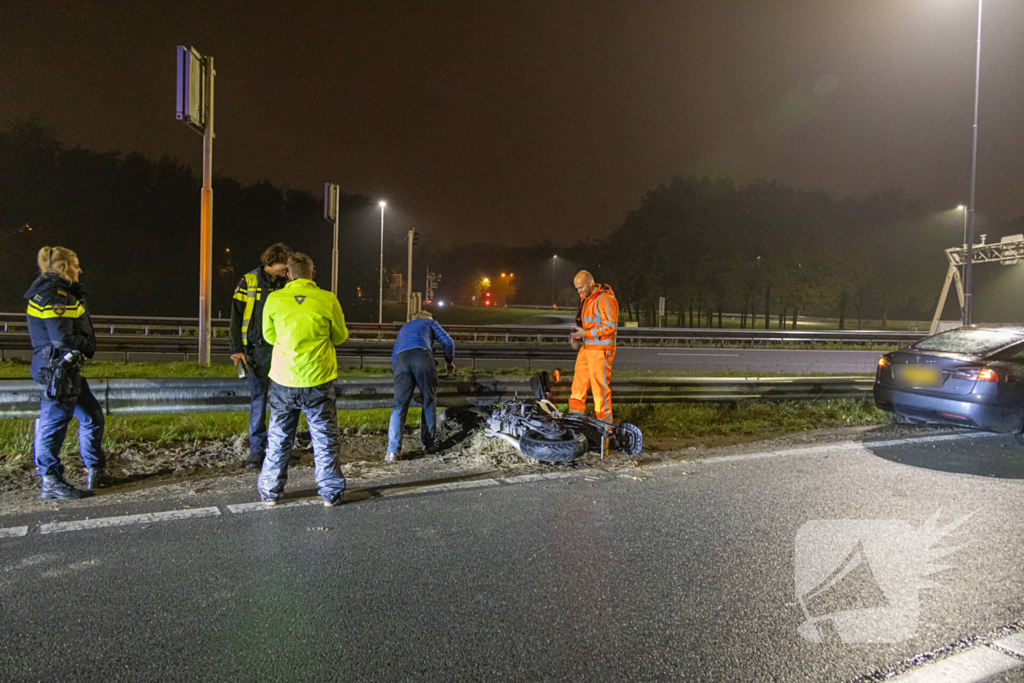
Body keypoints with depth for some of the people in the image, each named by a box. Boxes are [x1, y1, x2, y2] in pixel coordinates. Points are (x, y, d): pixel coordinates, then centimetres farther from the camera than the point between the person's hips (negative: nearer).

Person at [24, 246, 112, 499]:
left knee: (92, 416, 15)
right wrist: (88, 346, -5)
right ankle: (50, 482, 10)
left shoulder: (61, 292, 15)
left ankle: (95, 472, 24)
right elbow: (63, 338, -21)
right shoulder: (53, 295, -16)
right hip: (57, 369, -11)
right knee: (55, 421, -1)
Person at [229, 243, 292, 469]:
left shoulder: (286, 284, 10)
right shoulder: (249, 281, 1)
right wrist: (236, 349, -5)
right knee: (258, 398, 1)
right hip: (258, 349, -2)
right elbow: (236, 317, 0)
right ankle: (256, 449, 8)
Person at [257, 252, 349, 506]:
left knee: (279, 438, 15)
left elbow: (269, 336, 11)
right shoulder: (328, 300, -7)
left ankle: (271, 492, 25)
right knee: (324, 438, 10)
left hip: (283, 380, 2)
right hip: (318, 380, -1)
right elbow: (340, 337, 6)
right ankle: (330, 493, 16)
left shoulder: (274, 299, -3)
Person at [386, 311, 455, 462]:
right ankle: (428, 444, 14)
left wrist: (395, 370, 46)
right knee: (429, 402, 12)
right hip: (422, 356, -3)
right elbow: (448, 342, 19)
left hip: (401, 359, 3)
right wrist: (450, 362, 33)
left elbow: (394, 354, 37)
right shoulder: (430, 322, 29)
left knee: (399, 405, -1)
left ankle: (392, 451, -12)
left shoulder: (404, 328, 40)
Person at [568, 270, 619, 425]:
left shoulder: (605, 299, -15)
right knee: (578, 383, 11)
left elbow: (611, 326, -19)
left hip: (601, 350, -9)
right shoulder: (585, 298, 14)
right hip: (586, 348, 9)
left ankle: (605, 422, 7)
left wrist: (585, 333, -20)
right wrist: (576, 336, 7)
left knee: (600, 386, -3)